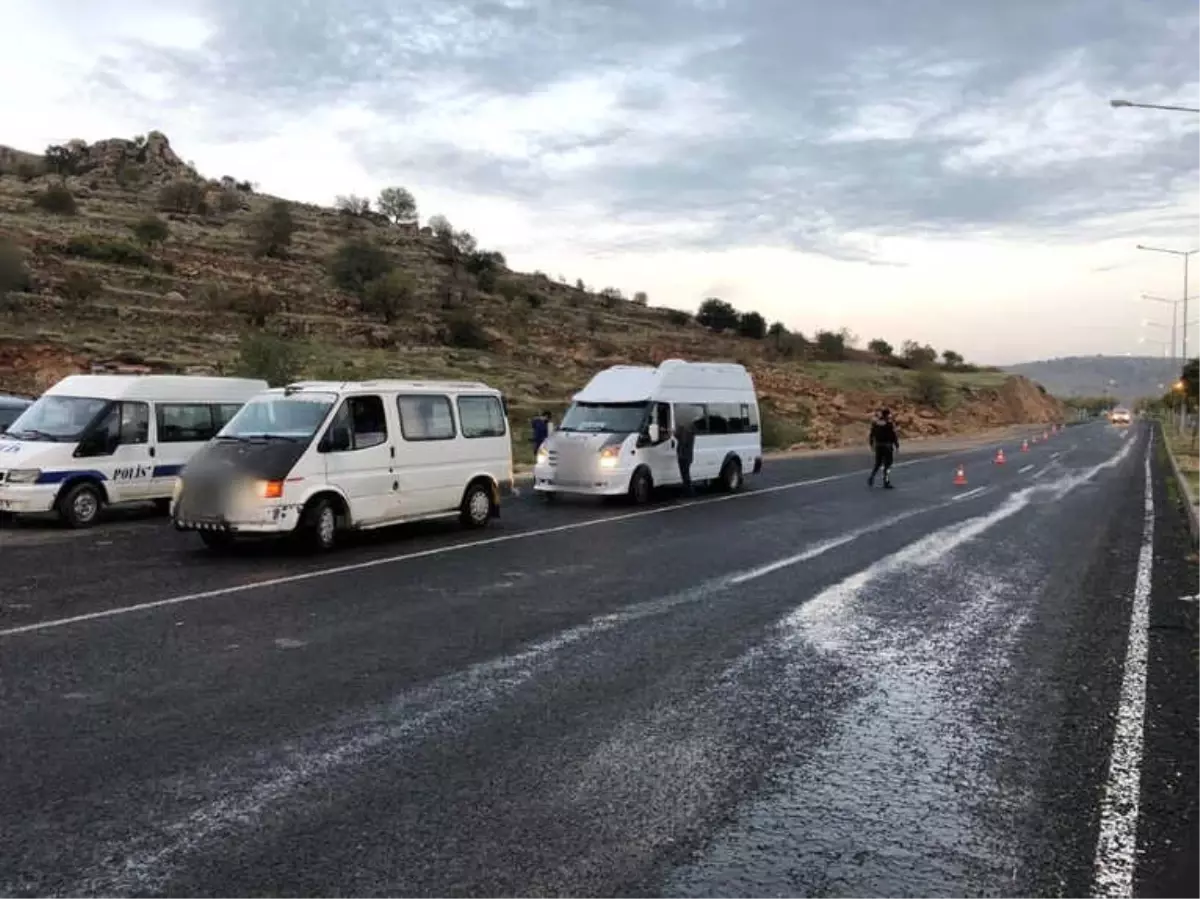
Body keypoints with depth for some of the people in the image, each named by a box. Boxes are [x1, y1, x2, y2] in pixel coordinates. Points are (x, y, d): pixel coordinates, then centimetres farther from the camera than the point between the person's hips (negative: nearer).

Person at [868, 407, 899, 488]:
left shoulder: (875, 423, 3)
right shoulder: (890, 424, -14)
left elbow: (872, 434, 9)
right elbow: (894, 435, -12)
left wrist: (872, 444, 19)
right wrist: (897, 445, -4)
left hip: (878, 445, 5)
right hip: (887, 445, -5)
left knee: (878, 463, 17)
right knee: (887, 464, 3)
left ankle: (871, 478, 6)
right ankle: (886, 482, 5)